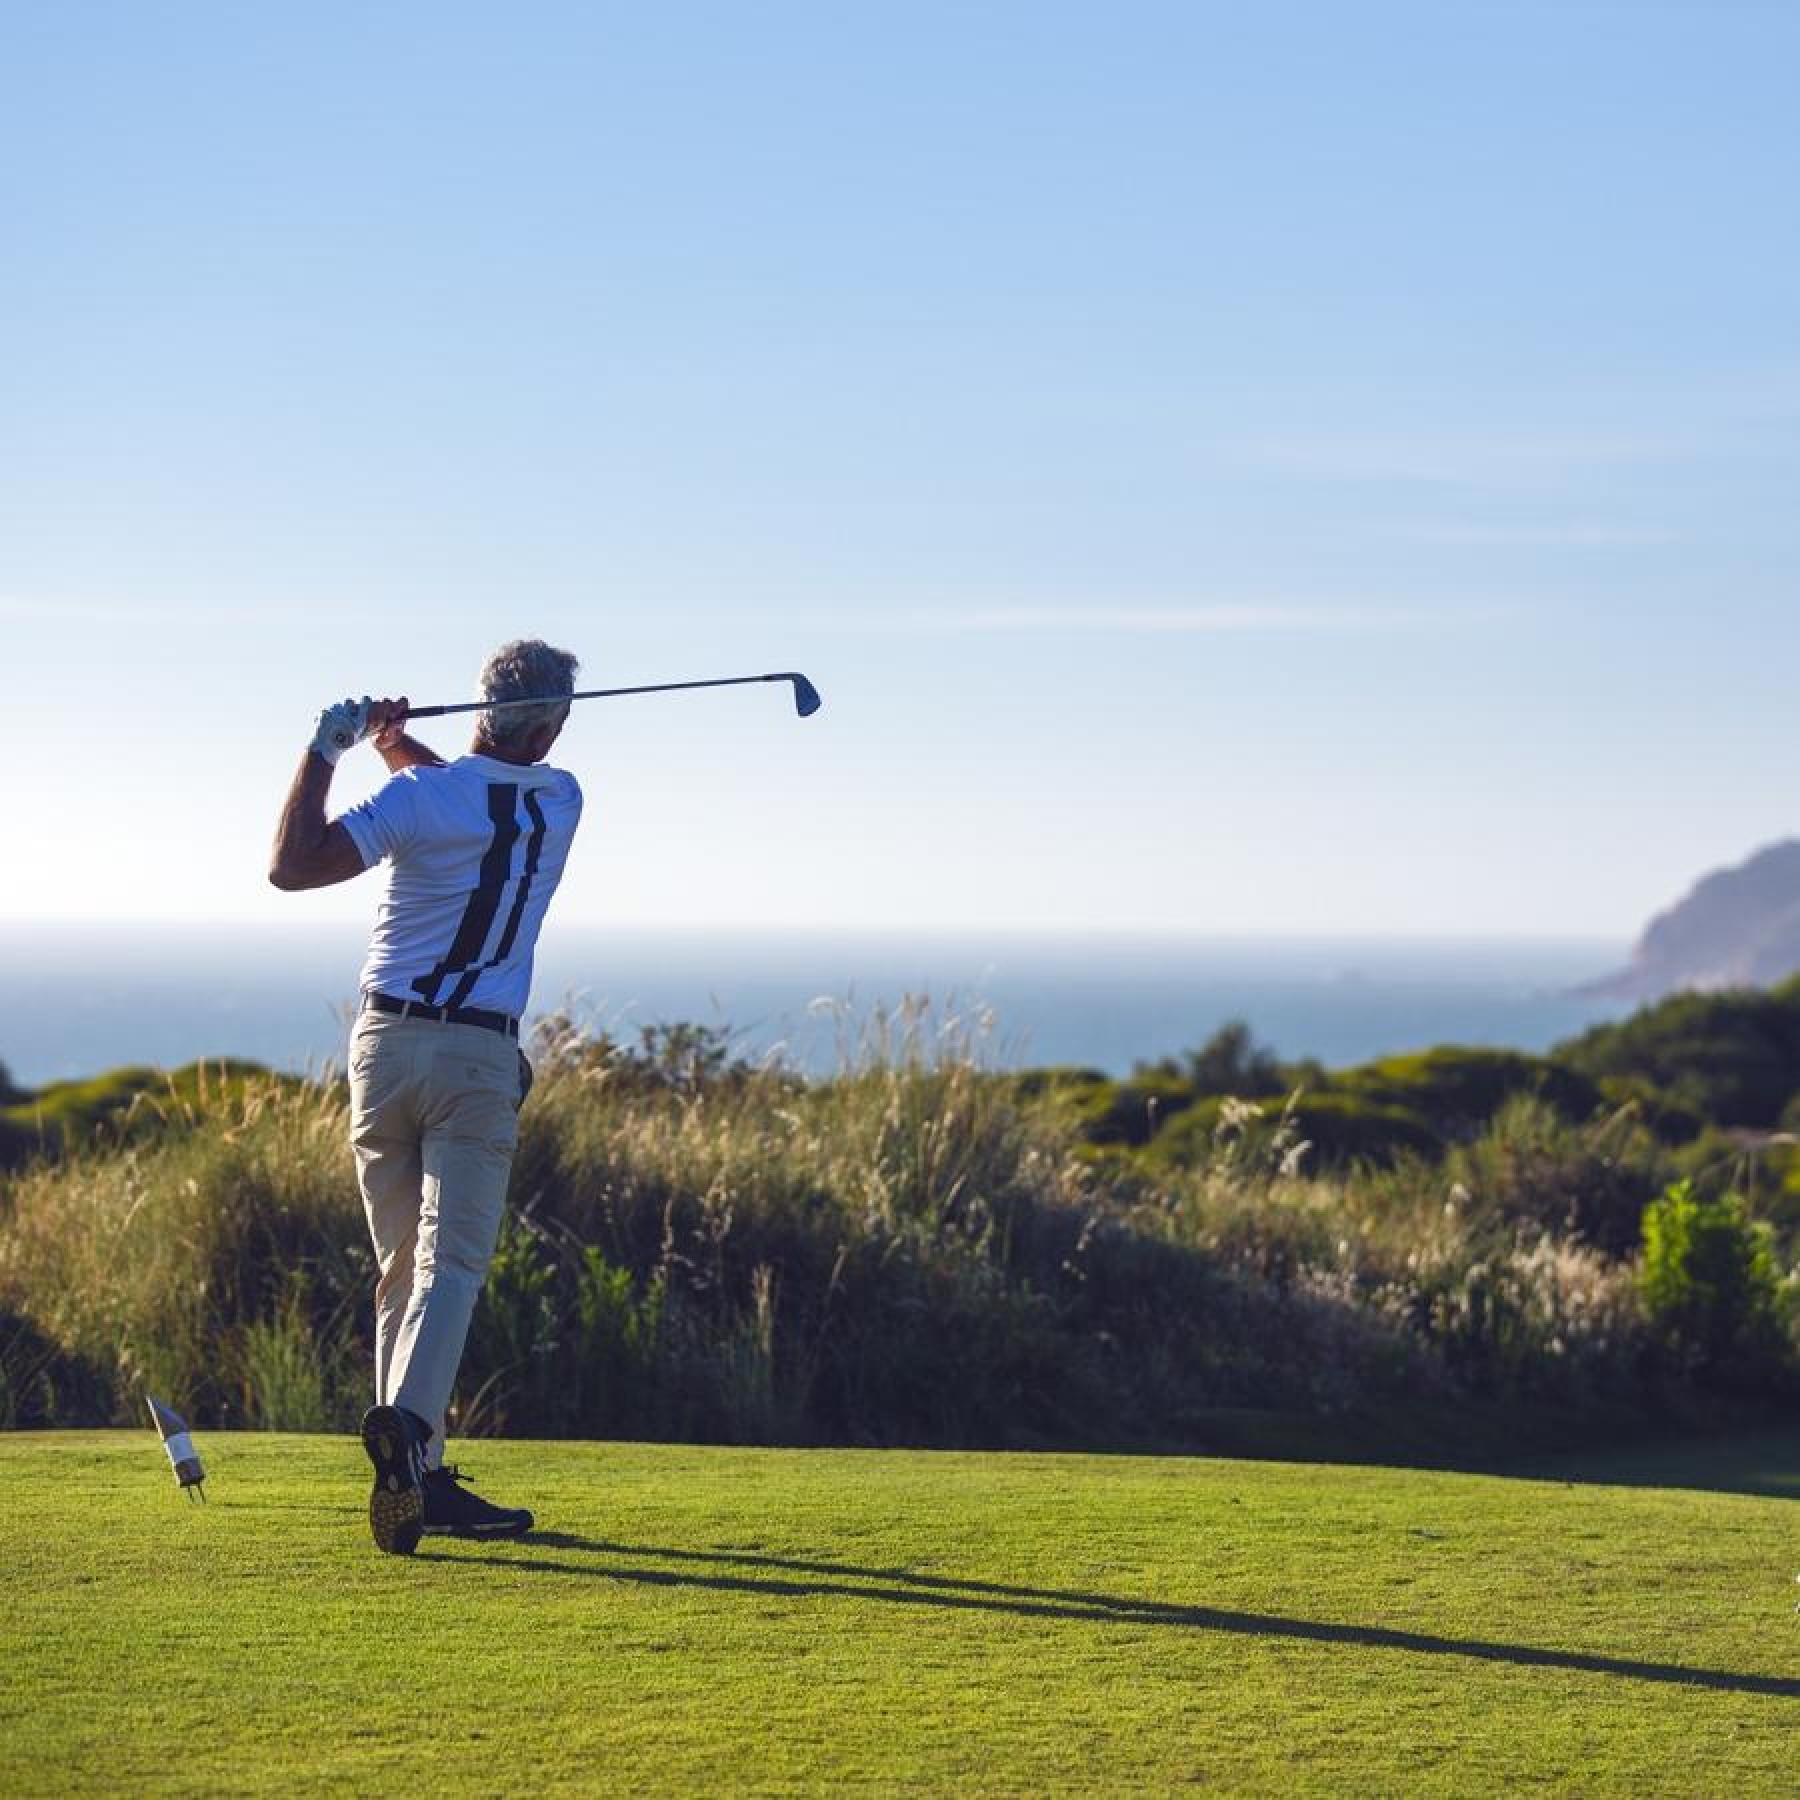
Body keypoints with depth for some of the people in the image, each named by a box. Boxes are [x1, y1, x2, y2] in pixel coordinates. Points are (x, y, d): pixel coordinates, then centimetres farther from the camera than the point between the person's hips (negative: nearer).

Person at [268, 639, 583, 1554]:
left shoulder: (420, 797, -7)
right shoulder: (560, 802, 3)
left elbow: (290, 865, -11)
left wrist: (325, 751, -3)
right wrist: (394, 742, 28)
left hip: (384, 1044, 1)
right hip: (478, 1057, -1)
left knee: (402, 1266, 9)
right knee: (452, 1261, -9)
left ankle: (421, 1478, 8)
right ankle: (408, 1420, -34)